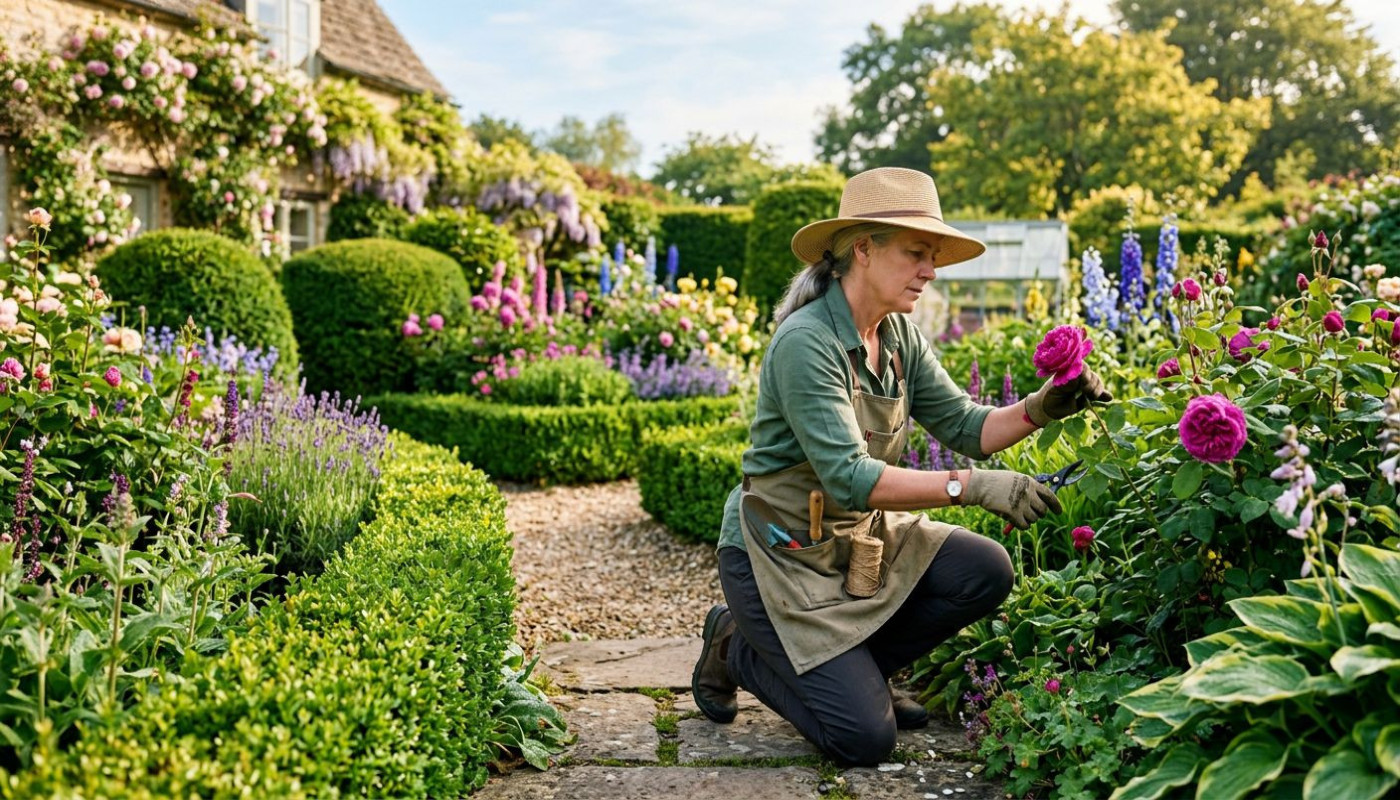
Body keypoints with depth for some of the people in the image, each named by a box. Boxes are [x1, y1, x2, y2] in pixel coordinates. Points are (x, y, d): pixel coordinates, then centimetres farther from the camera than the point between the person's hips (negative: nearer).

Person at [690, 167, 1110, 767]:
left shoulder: (900, 336, 1)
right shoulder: (806, 342, -25)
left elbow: (964, 426, -1)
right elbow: (849, 478, -32)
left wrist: (1041, 409, -20)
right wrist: (970, 486, -37)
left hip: (860, 537, 8)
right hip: (779, 553, -8)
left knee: (986, 572, -11)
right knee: (866, 738, -12)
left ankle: (849, 667, 9)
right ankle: (739, 649, 13)